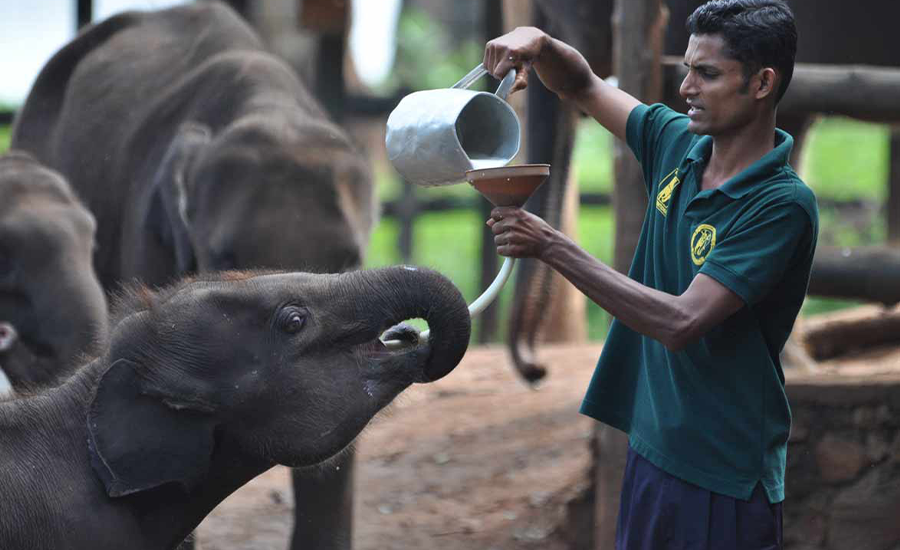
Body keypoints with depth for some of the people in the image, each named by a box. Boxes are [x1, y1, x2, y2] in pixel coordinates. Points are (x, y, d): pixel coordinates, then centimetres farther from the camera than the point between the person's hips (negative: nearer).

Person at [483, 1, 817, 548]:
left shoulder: (782, 205, -20)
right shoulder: (678, 143, 2)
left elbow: (680, 323, -27)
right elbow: (582, 86, 17)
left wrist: (552, 247, -25)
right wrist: (537, 44, -7)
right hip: (651, 447, 7)